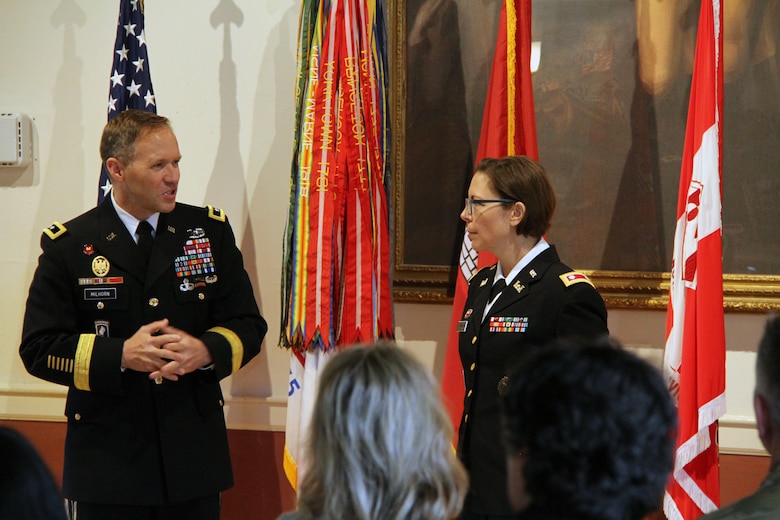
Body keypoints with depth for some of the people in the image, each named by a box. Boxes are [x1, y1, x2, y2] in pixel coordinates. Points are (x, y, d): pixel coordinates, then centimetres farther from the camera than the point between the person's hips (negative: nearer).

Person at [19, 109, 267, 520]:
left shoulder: (211, 232, 6)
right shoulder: (68, 247, -1)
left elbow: (248, 325, 7)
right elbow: (38, 348, -5)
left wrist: (206, 351, -15)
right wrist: (120, 356, -17)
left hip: (195, 454, 2)